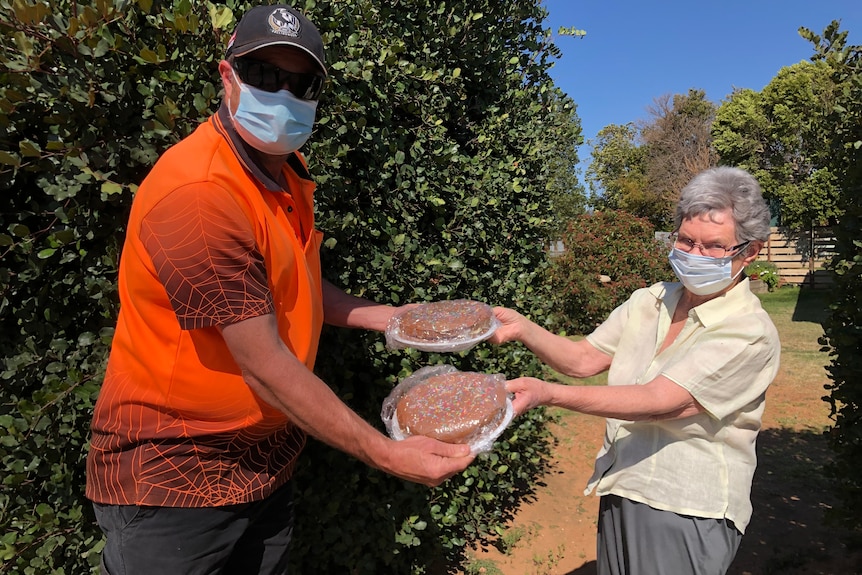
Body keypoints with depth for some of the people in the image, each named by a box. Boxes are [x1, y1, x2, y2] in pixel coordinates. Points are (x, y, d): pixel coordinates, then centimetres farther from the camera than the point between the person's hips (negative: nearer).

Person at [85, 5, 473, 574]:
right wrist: (385, 453, -21)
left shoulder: (289, 171, 4)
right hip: (174, 478, -8)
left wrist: (389, 318, 5)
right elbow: (265, 365, -26)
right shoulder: (198, 192, -25)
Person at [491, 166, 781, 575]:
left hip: (688, 512, -5)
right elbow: (583, 359, 0)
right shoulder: (649, 302, 2)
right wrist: (523, 329, -17)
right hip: (619, 494, 6)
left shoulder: (750, 333, -18)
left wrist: (548, 394, -38)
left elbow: (657, 400, -28)